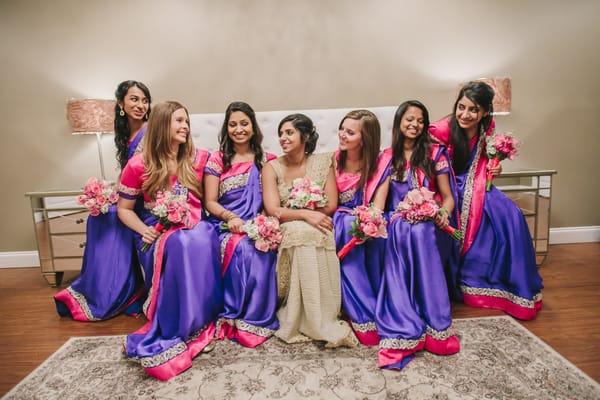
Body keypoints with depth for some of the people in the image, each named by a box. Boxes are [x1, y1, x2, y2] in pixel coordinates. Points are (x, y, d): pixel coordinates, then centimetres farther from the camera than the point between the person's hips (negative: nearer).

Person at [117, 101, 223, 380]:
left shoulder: (198, 159, 7)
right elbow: (124, 209, 7)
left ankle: (194, 323, -21)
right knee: (178, 245, -36)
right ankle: (172, 333, -22)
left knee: (204, 240, -34)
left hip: (195, 229, 2)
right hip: (158, 235, -2)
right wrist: (144, 230, -10)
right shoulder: (138, 165, 1)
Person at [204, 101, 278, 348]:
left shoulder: (266, 160, 11)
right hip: (226, 225, -1)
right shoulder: (218, 159, 7)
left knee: (261, 252, -31)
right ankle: (236, 316, -13)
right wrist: (231, 217, -16)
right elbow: (210, 202, 3)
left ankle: (257, 316, -12)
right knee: (241, 249, -33)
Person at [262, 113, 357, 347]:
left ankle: (315, 322, -19)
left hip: (316, 229, 1)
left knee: (308, 234, -33)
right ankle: (322, 326, -24)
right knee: (301, 230, -33)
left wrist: (291, 212, -8)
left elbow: (331, 205, -2)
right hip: (286, 232, -1)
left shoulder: (322, 163, 6)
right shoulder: (272, 168, 3)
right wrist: (305, 214, -23)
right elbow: (273, 210, -9)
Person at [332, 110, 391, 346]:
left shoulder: (380, 164, -5)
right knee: (349, 232, -32)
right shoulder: (334, 160, 3)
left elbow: (377, 208, -11)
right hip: (339, 222, 2)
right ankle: (364, 317, -22)